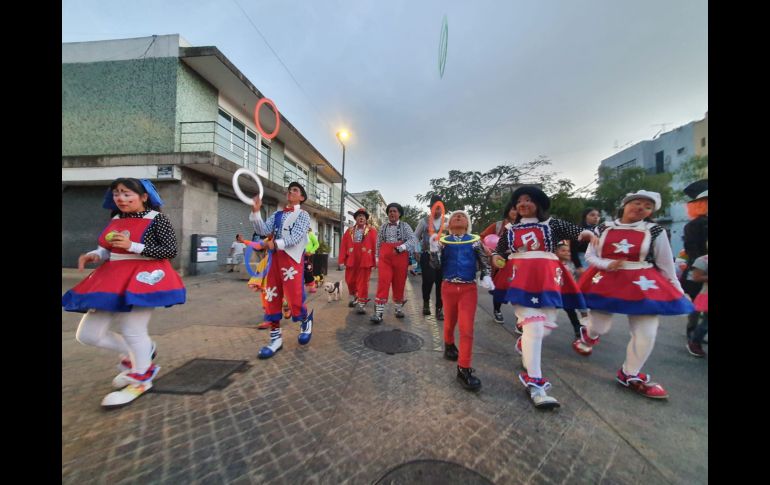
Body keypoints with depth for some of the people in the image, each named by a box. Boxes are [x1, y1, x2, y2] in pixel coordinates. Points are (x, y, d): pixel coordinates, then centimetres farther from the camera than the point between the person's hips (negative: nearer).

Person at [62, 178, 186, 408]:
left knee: (133, 332, -1)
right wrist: (94, 255, 0)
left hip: (143, 278, -8)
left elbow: (171, 250, -16)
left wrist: (132, 246, -20)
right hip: (112, 280, 8)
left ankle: (141, 378, 22)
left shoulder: (156, 219, -9)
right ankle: (137, 354, 32)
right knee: (87, 334, 10)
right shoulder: (115, 220, 12)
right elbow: (108, 249, 21)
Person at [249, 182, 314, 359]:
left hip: (292, 259, -5)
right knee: (272, 298, 6)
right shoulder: (276, 215, 16)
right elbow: (263, 230, 3)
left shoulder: (303, 215, 1)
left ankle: (306, 320, 25)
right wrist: (256, 211, -7)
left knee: (295, 299, -8)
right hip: (275, 258, 6)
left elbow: (296, 237, -12)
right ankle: (276, 338, 18)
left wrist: (276, 243, -18)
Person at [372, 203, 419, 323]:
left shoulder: (405, 226, 2)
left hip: (400, 259, 0)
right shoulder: (383, 227, 9)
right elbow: (378, 244, 14)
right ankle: (378, 313, -8)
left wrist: (400, 248, -21)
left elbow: (413, 240, -10)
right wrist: (378, 258, 11)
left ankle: (399, 308, 27)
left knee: (399, 284, 8)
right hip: (385, 259, 1)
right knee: (383, 283, -9)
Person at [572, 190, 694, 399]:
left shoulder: (655, 231, -2)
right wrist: (607, 265, -16)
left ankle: (630, 375, 24)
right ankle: (588, 334, 44)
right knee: (600, 327, 5)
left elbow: (666, 264, 5)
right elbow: (590, 256, 2)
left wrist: (677, 290, 9)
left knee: (646, 333, 2)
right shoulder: (603, 228, -1)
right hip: (605, 282, -1)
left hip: (641, 285, 1)